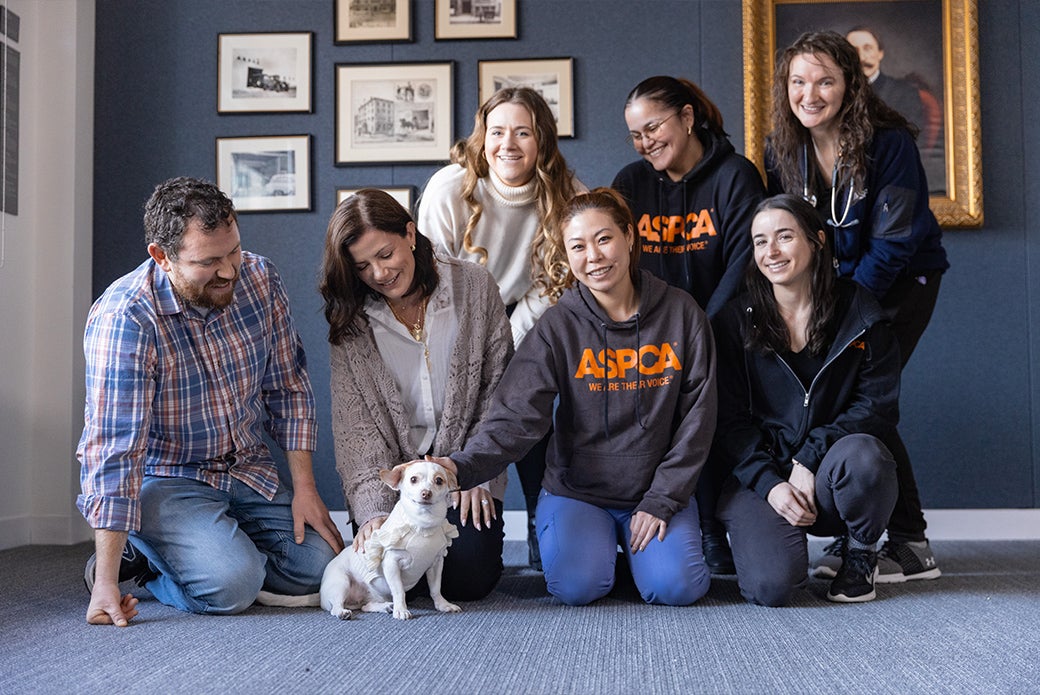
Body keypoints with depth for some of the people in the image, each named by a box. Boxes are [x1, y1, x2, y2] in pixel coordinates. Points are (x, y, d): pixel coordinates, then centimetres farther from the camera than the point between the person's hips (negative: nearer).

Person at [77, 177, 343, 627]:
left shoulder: (259, 279, -8)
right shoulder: (123, 319, -25)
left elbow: (287, 387, 3)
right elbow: (115, 452, -28)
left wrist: (304, 485, -4)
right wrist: (106, 581, -30)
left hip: (249, 469, 6)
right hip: (161, 478, -5)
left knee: (319, 566, -9)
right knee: (230, 586, -26)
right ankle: (134, 559, 4)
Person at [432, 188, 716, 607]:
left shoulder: (681, 314, -3)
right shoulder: (558, 326, -7)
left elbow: (696, 418, -1)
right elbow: (518, 414, -19)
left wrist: (662, 499, -8)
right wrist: (463, 466, -37)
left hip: (659, 490, 1)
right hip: (576, 490, -1)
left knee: (675, 586, -22)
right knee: (577, 585, -24)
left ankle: (640, 545, 12)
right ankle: (602, 544, 11)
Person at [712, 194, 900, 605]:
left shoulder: (860, 313, 1)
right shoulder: (735, 322, 3)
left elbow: (879, 407, -4)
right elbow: (729, 421, 0)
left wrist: (810, 457, -17)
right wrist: (770, 483, -15)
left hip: (832, 478, 0)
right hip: (760, 475, 0)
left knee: (860, 455, -36)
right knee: (770, 586, -25)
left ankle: (861, 554, -2)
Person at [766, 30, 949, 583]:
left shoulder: (889, 142, -19)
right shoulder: (782, 150, -4)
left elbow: (893, 243, -20)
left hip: (900, 282, -5)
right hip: (827, 286, 5)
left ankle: (909, 546, -6)